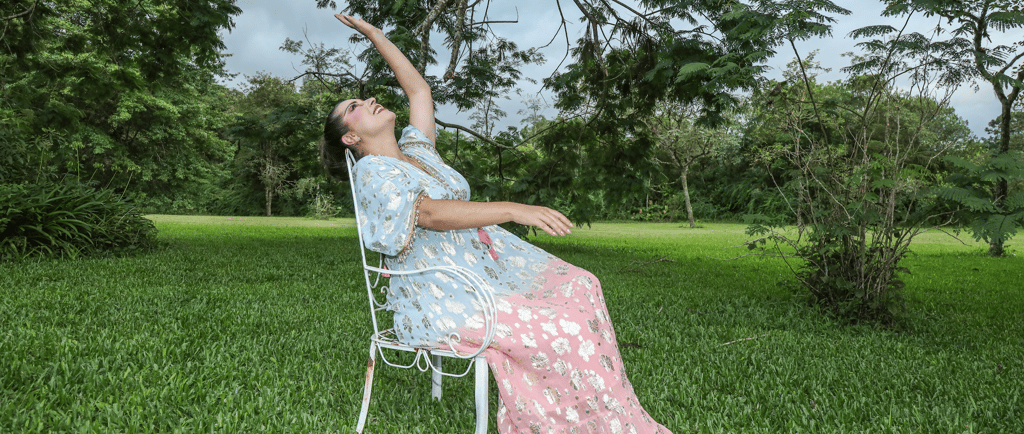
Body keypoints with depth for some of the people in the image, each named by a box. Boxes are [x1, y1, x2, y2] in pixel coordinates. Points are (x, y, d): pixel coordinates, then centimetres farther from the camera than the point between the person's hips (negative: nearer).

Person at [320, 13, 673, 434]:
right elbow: (430, 213, -23)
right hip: (439, 301, -8)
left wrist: (376, 35, 31)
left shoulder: (416, 150, 19)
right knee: (550, 331, -25)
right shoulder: (371, 171, -6)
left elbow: (419, 88, 28)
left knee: (577, 287, -6)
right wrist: (513, 209, -32)